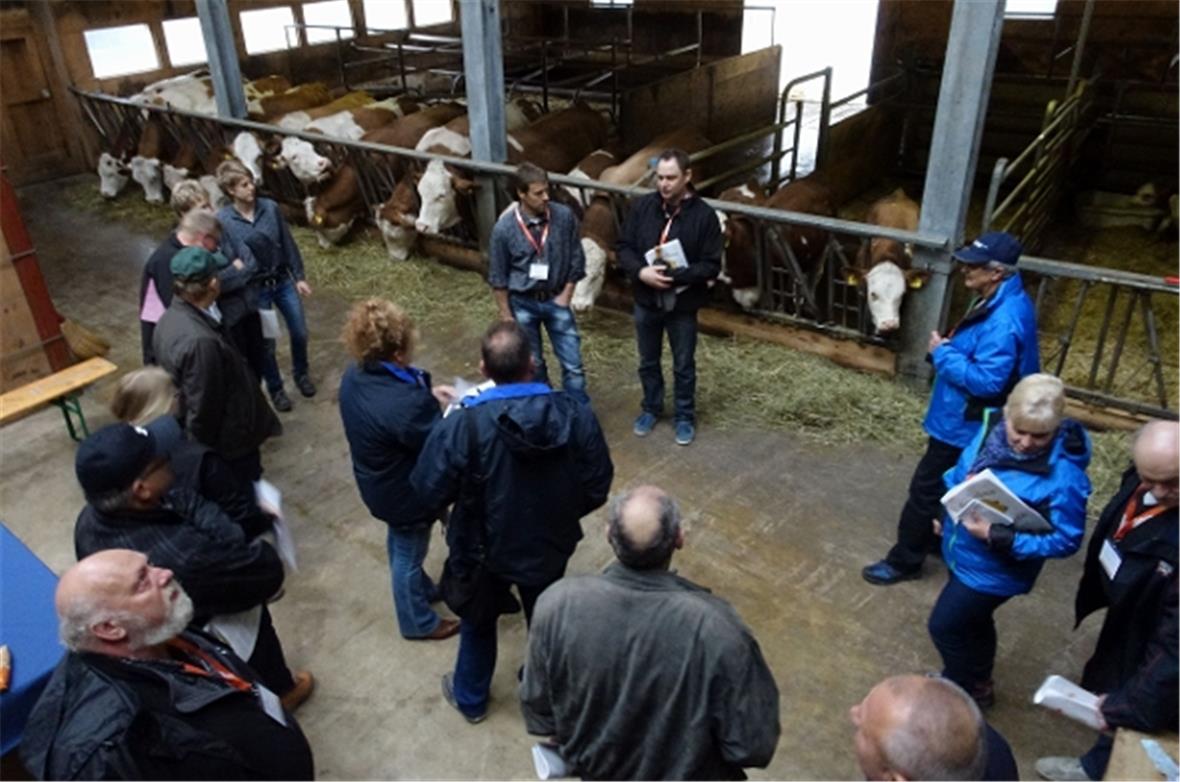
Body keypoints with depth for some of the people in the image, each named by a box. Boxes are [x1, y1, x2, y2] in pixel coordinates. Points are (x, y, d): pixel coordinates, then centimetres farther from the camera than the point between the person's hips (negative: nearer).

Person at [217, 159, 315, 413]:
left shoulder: (270, 208, -8)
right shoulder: (223, 220, -15)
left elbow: (288, 244, 1)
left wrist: (299, 277, 4)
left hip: (283, 280, 3)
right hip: (255, 288, -3)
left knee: (300, 333, 12)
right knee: (266, 343, 8)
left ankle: (301, 374, 41)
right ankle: (275, 389, 31)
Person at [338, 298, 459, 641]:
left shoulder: (355, 377, -14)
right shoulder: (406, 406, -41)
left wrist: (427, 394, -5)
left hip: (381, 483, 8)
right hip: (406, 493, -8)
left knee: (399, 544, 32)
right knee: (409, 554, 18)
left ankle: (420, 587, 59)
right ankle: (417, 621, 43)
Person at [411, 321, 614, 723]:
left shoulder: (462, 426, -31)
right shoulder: (577, 415, -23)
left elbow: (429, 489, -17)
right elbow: (597, 487, -12)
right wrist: (560, 514, 8)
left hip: (484, 548, -2)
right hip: (550, 546, 2)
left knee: (478, 622, 27)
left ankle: (470, 698, 51)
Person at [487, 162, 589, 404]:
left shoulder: (565, 216, -14)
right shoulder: (504, 228, -16)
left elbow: (576, 259, 0)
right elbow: (498, 277, -6)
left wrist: (566, 295, -4)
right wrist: (506, 315, -4)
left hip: (556, 300, 1)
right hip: (523, 303, -1)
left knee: (573, 365, 2)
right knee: (532, 365, 14)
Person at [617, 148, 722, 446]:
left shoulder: (704, 215, -14)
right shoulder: (642, 206, -5)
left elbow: (712, 265, -14)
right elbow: (624, 247, 0)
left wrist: (674, 276, -26)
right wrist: (641, 271, -20)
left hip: (683, 304, -3)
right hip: (646, 300, 3)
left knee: (683, 366, 12)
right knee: (648, 362, 19)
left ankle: (685, 416, 31)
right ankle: (651, 408, 40)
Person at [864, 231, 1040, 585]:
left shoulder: (1003, 321, -30)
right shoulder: (1003, 301, 3)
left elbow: (986, 380, -32)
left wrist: (942, 354, -24)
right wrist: (953, 346, 5)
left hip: (964, 423, -10)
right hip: (968, 419, 10)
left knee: (926, 489, 2)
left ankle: (904, 561, 17)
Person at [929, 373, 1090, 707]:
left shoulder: (1064, 474, -30)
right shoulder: (992, 426, -13)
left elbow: (1066, 540, -24)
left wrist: (997, 537, -30)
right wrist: (950, 506, -4)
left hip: (995, 570, -6)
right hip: (959, 551, 7)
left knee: (945, 626, 7)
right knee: (972, 620, 27)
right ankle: (977, 684, 54)